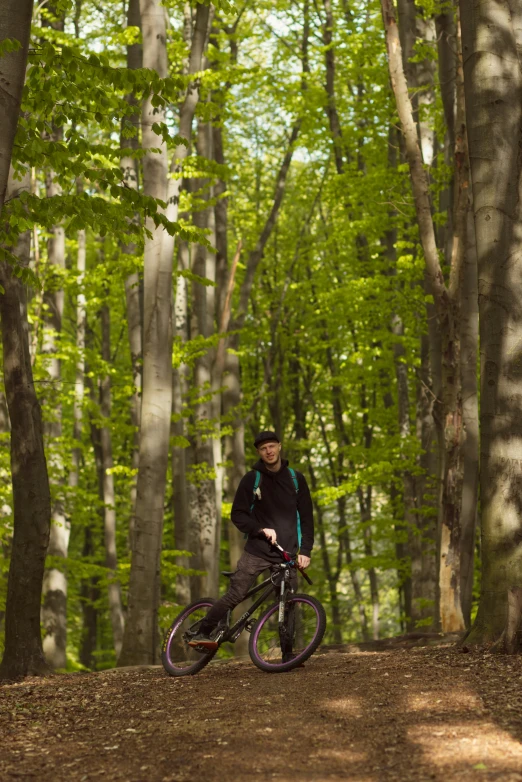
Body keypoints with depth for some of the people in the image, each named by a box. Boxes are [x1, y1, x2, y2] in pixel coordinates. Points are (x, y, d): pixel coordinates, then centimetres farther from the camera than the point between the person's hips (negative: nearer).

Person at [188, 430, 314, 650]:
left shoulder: (296, 479, 7)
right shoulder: (252, 479, 2)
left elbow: (306, 517, 8)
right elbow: (238, 515, 0)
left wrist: (305, 551, -1)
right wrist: (261, 530, -16)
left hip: (287, 553, 2)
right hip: (257, 550, -2)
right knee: (235, 595, -12)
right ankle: (203, 633, -4)